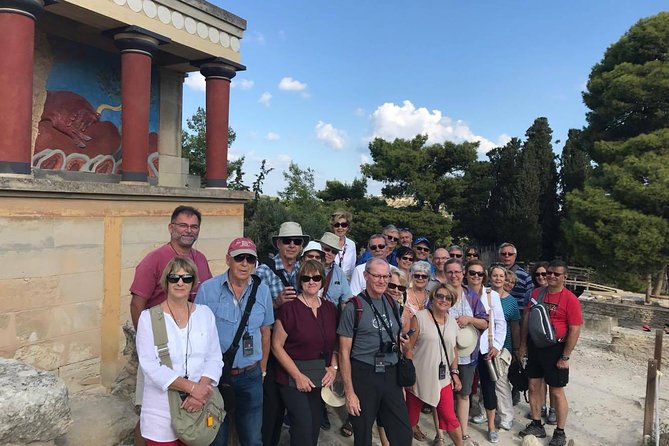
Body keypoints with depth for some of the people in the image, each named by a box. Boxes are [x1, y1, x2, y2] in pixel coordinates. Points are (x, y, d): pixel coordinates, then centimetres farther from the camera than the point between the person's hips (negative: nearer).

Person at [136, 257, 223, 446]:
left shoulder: (205, 313, 3)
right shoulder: (149, 317, -5)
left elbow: (215, 358, 0)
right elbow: (150, 365, -14)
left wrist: (201, 389, -16)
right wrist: (191, 387, -20)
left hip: (199, 406, 3)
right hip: (162, 411, -2)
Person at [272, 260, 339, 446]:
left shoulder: (330, 308, 4)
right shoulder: (289, 307, -12)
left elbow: (335, 343, 12)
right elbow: (277, 345, -12)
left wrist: (334, 367, -3)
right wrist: (298, 375, -14)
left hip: (321, 377, 5)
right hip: (294, 377, -5)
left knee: (315, 426, 13)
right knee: (303, 426, -8)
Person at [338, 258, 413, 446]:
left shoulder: (393, 305, 8)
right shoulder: (353, 307, -9)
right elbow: (344, 353, -9)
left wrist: (405, 346, -3)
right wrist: (349, 392, -13)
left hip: (391, 375, 5)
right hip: (363, 375, -4)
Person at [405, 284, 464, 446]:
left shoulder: (452, 321, 6)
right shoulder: (419, 317, -12)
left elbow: (454, 349, 14)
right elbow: (408, 347, -12)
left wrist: (455, 373, 10)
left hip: (443, 378, 3)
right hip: (419, 377, -3)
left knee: (449, 416, 1)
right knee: (413, 410, 14)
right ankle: (413, 428, 43)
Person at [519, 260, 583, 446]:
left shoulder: (570, 299, -13)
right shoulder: (537, 293, 2)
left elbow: (575, 330, -13)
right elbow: (526, 317, 9)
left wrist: (565, 357, -13)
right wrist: (523, 344, 8)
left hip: (555, 348, -5)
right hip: (534, 345, 5)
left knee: (556, 392, 6)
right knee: (534, 386, 14)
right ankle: (536, 425, 31)